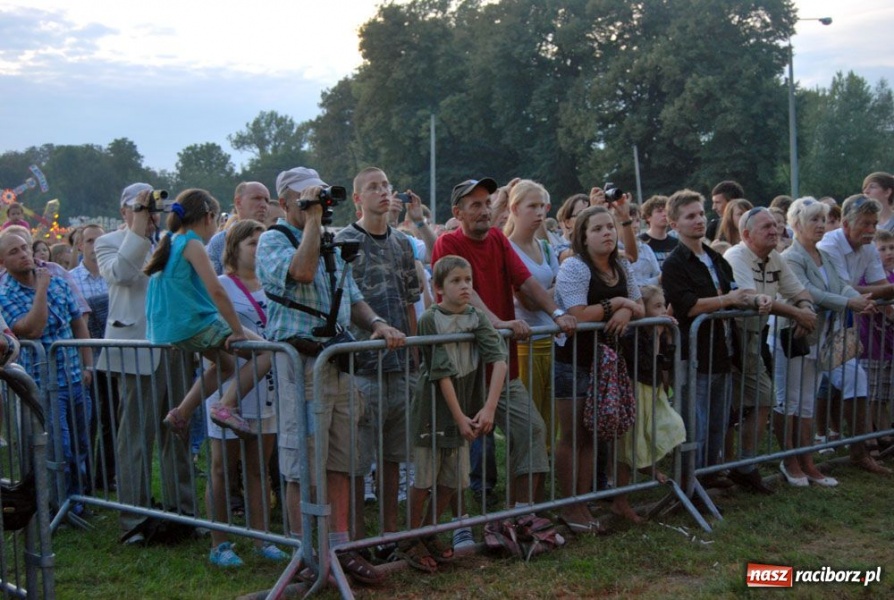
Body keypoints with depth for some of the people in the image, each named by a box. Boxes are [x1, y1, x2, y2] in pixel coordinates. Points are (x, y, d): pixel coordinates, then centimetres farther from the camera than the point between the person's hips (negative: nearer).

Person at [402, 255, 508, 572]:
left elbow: (498, 359, -10)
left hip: (465, 410, 5)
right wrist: (459, 417, -16)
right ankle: (410, 540, 19)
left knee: (453, 480, 11)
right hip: (434, 410, -5)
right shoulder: (431, 320, -13)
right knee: (425, 480, 2)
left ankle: (429, 534, 30)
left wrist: (489, 408, -22)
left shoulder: (477, 318, 1)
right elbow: (441, 373, -15)